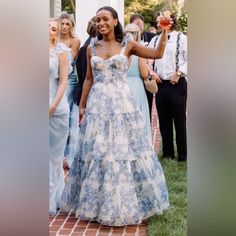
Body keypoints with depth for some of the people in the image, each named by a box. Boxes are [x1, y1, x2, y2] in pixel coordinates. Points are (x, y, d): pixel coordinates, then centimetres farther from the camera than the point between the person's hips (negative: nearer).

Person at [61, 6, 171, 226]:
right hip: (97, 104, 2)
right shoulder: (91, 48, 8)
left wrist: (164, 31, -14)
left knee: (123, 149, 1)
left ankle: (122, 202, 15)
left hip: (122, 103, -2)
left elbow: (158, 54, -4)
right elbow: (88, 79, 12)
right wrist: (82, 105, 11)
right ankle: (98, 202, 20)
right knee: (96, 150, 5)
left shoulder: (127, 45, 1)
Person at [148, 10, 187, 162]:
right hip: (160, 84, 5)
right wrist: (152, 72, 0)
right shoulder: (155, 40, 12)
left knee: (179, 121, 0)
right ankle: (167, 153, 22)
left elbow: (189, 60, -7)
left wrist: (178, 73, -16)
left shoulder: (181, 38, -3)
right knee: (164, 121, 11)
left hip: (177, 84, -5)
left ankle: (182, 155, 9)